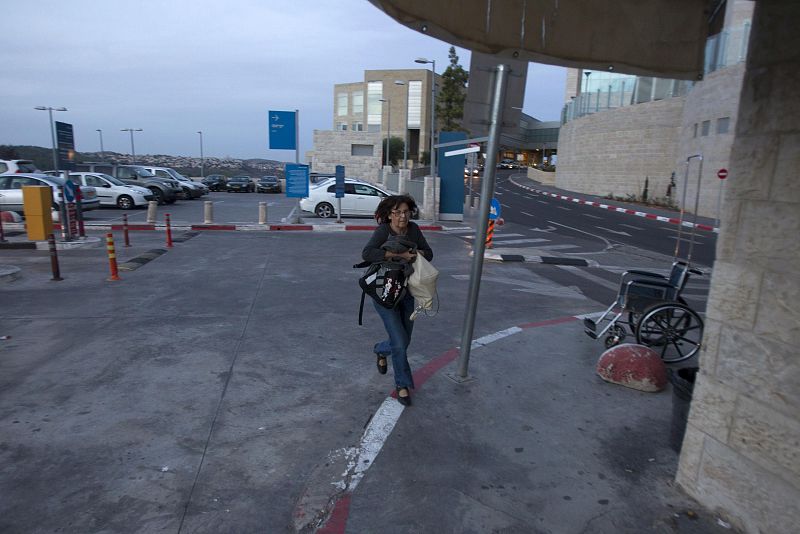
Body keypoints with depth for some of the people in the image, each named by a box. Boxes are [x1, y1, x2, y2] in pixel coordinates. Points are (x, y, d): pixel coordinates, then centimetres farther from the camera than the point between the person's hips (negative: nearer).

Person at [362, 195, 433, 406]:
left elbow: (428, 253, 4)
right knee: (399, 343, -7)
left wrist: (416, 253, -17)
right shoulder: (383, 230, -17)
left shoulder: (413, 229, -1)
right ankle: (403, 385, 15)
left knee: (404, 341, 16)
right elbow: (367, 253, -32)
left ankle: (380, 350, 49)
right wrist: (398, 254, -33)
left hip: (406, 292, 6)